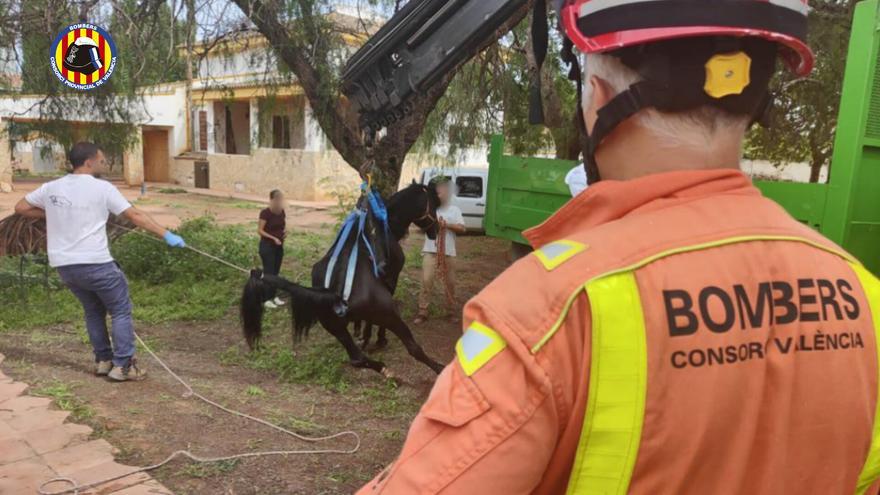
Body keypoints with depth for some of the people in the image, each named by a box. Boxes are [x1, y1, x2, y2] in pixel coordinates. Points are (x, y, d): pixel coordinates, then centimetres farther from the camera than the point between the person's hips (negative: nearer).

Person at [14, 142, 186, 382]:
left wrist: (52, 214, 19)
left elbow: (21, 208, 15)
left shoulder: (51, 187, 7)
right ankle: (122, 365, 3)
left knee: (93, 311, 22)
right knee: (121, 311, 6)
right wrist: (167, 234, -9)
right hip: (95, 263, -6)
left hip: (64, 265, 6)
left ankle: (103, 360, 26)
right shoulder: (102, 188, -9)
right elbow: (136, 216, -10)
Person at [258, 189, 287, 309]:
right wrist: (273, 238, -23)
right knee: (268, 272, -4)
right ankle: (267, 299, 3)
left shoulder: (282, 212, 3)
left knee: (276, 272, 12)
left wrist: (285, 231, -5)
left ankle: (274, 296, 23)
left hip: (279, 246, 7)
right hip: (267, 246, -7)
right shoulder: (265, 213, -16)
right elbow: (260, 230, -15)